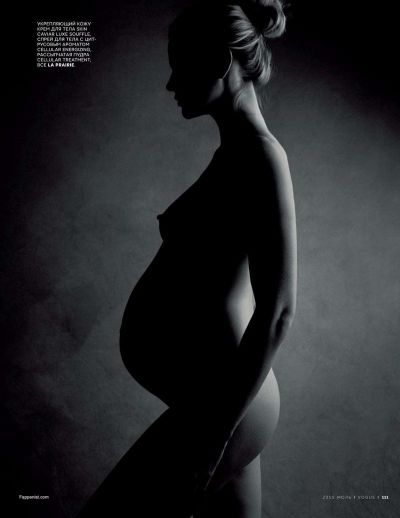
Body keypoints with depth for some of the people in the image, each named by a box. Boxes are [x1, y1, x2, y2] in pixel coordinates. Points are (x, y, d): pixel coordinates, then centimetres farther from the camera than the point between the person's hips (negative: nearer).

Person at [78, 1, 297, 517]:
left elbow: (276, 311, -21)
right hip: (222, 396, 9)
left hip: (223, 401, -9)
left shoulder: (260, 153, -15)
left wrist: (214, 434, -18)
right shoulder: (235, 150, 12)